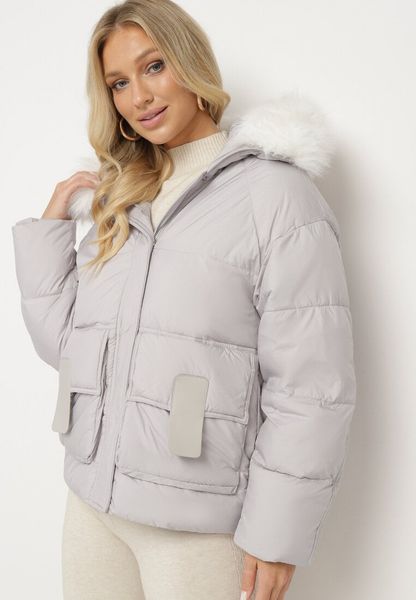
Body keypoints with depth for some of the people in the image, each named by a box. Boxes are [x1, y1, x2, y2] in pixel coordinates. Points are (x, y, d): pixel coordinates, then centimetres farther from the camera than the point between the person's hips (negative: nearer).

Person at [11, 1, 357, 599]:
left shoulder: (276, 194, -8)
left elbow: (310, 386, -12)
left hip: (199, 523, -5)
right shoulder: (118, 202, 11)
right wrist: (50, 227, 5)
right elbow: (63, 342, 11)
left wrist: (278, 535, -13)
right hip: (93, 503, 6)